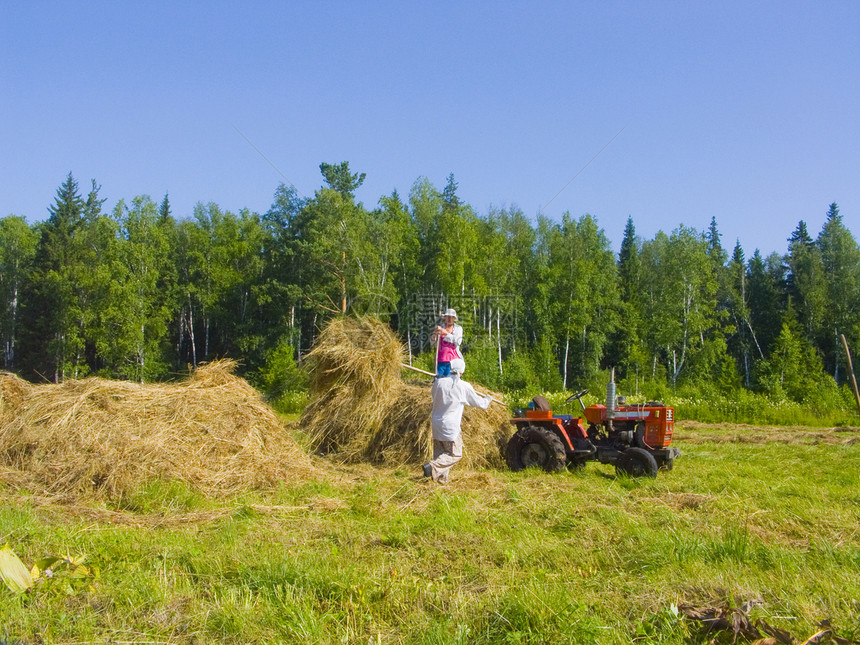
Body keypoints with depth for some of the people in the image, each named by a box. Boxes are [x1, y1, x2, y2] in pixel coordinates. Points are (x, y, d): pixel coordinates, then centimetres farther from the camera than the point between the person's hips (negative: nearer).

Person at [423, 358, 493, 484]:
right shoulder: (465, 387, -9)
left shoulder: (439, 382, -2)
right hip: (450, 426, -5)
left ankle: (442, 477, 16)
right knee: (455, 454, 4)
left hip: (436, 423, 5)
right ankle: (433, 466, -13)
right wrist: (488, 399, 26)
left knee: (440, 451, 17)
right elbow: (479, 403, 5)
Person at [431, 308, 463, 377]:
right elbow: (432, 340, 3)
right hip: (441, 360, 2)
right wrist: (435, 333, -20)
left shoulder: (458, 328, 8)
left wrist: (446, 333, -19)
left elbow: (458, 342, -9)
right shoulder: (440, 328, 13)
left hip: (453, 359, -2)